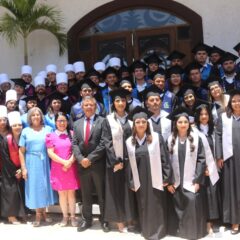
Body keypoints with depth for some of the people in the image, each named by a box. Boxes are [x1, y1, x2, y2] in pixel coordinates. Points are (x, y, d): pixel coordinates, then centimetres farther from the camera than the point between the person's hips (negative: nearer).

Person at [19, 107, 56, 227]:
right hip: (31, 163, -1)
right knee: (34, 187, 6)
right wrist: (23, 168, -4)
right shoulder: (26, 131, 3)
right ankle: (38, 214, 19)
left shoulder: (48, 129, 4)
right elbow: (21, 151, 2)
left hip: (45, 162, 1)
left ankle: (43, 212, 25)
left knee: (45, 186, 8)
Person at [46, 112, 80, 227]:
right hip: (58, 169, 0)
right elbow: (50, 153, -5)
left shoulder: (72, 134, 5)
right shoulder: (50, 136, 2)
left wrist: (69, 162, -14)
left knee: (71, 192, 4)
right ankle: (65, 216, 18)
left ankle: (72, 216, 14)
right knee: (62, 193, 7)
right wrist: (64, 162, -13)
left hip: (71, 168, 0)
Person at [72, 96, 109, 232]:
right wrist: (80, 159, -11)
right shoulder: (77, 123, 11)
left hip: (98, 164, -3)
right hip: (82, 164, 4)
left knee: (102, 194, 8)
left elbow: (103, 143, -11)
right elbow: (74, 144, 5)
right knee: (85, 195, 13)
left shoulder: (102, 121, -3)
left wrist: (90, 158, -14)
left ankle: (104, 220, 22)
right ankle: (87, 220, 26)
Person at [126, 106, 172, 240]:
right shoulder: (129, 142, 3)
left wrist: (166, 178, -9)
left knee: (156, 206, 5)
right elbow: (129, 163, 7)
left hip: (155, 179, -3)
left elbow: (164, 159, -6)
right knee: (143, 207, 12)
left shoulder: (157, 138, -5)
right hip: (139, 180, 3)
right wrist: (131, 182, 5)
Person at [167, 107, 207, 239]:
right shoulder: (170, 140, 3)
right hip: (175, 182, 2)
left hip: (191, 181, -2)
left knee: (193, 206, -7)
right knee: (177, 208, 7)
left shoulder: (196, 138, -2)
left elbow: (201, 159, -5)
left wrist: (197, 181, -10)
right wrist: (168, 182, -3)